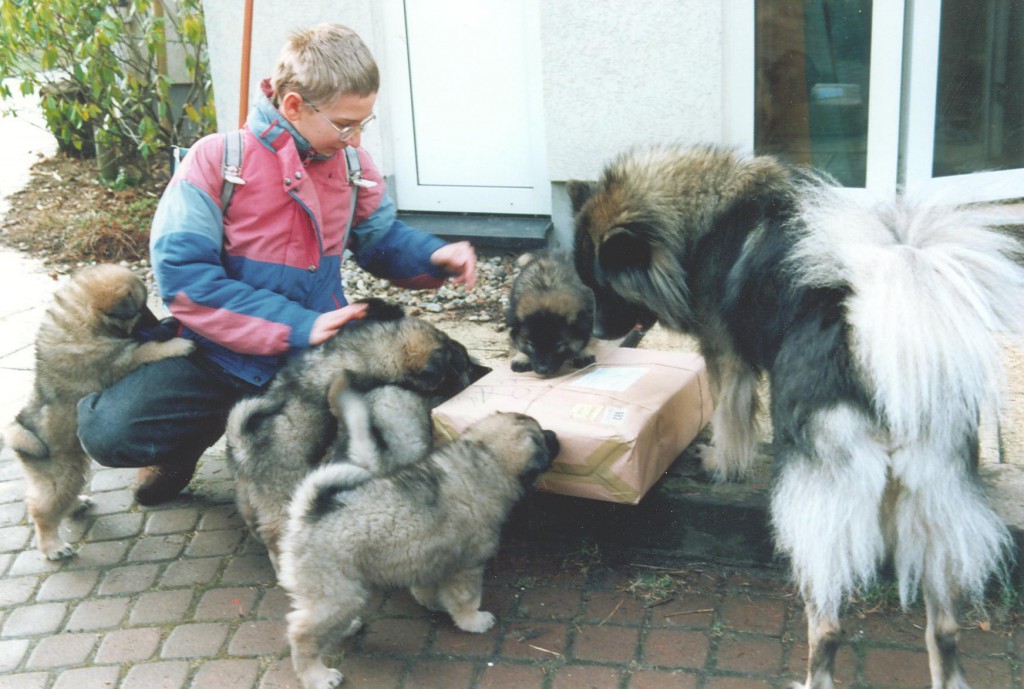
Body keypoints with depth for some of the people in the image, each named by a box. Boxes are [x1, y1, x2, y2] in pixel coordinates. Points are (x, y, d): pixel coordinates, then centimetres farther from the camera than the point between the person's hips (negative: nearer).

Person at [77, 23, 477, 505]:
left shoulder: (352, 164, 0)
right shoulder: (216, 160, -15)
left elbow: (382, 239, 14)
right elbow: (182, 276, -21)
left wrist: (435, 257, -10)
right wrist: (297, 327, -27)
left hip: (315, 356, 4)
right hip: (220, 356, -4)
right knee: (109, 432, -23)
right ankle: (203, 431, 12)